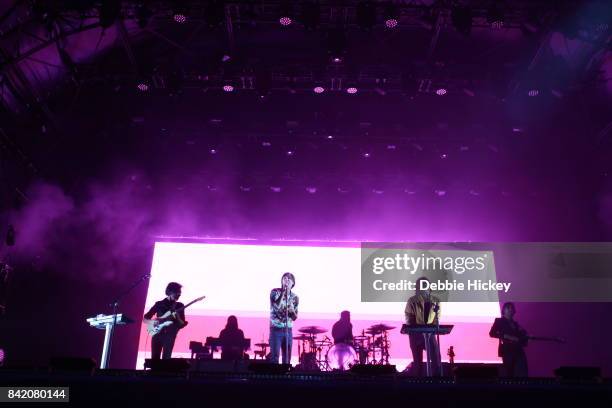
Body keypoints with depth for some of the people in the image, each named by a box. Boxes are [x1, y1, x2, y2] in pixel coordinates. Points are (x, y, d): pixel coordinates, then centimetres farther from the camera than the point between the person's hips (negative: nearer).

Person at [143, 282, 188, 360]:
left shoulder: (179, 306, 9)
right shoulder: (159, 304, 9)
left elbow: (182, 324, 3)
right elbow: (145, 318, 10)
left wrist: (177, 317, -17)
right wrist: (152, 321, -11)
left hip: (170, 335, -1)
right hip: (157, 334, 1)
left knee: (166, 358, -11)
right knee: (155, 358, -3)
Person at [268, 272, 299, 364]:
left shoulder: (295, 297, 5)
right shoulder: (275, 292, -3)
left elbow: (294, 318, 8)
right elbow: (277, 306, -20)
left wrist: (292, 310, -14)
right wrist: (283, 292, -18)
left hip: (288, 330, 4)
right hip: (276, 329, -4)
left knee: (287, 358, 5)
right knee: (274, 356, -8)